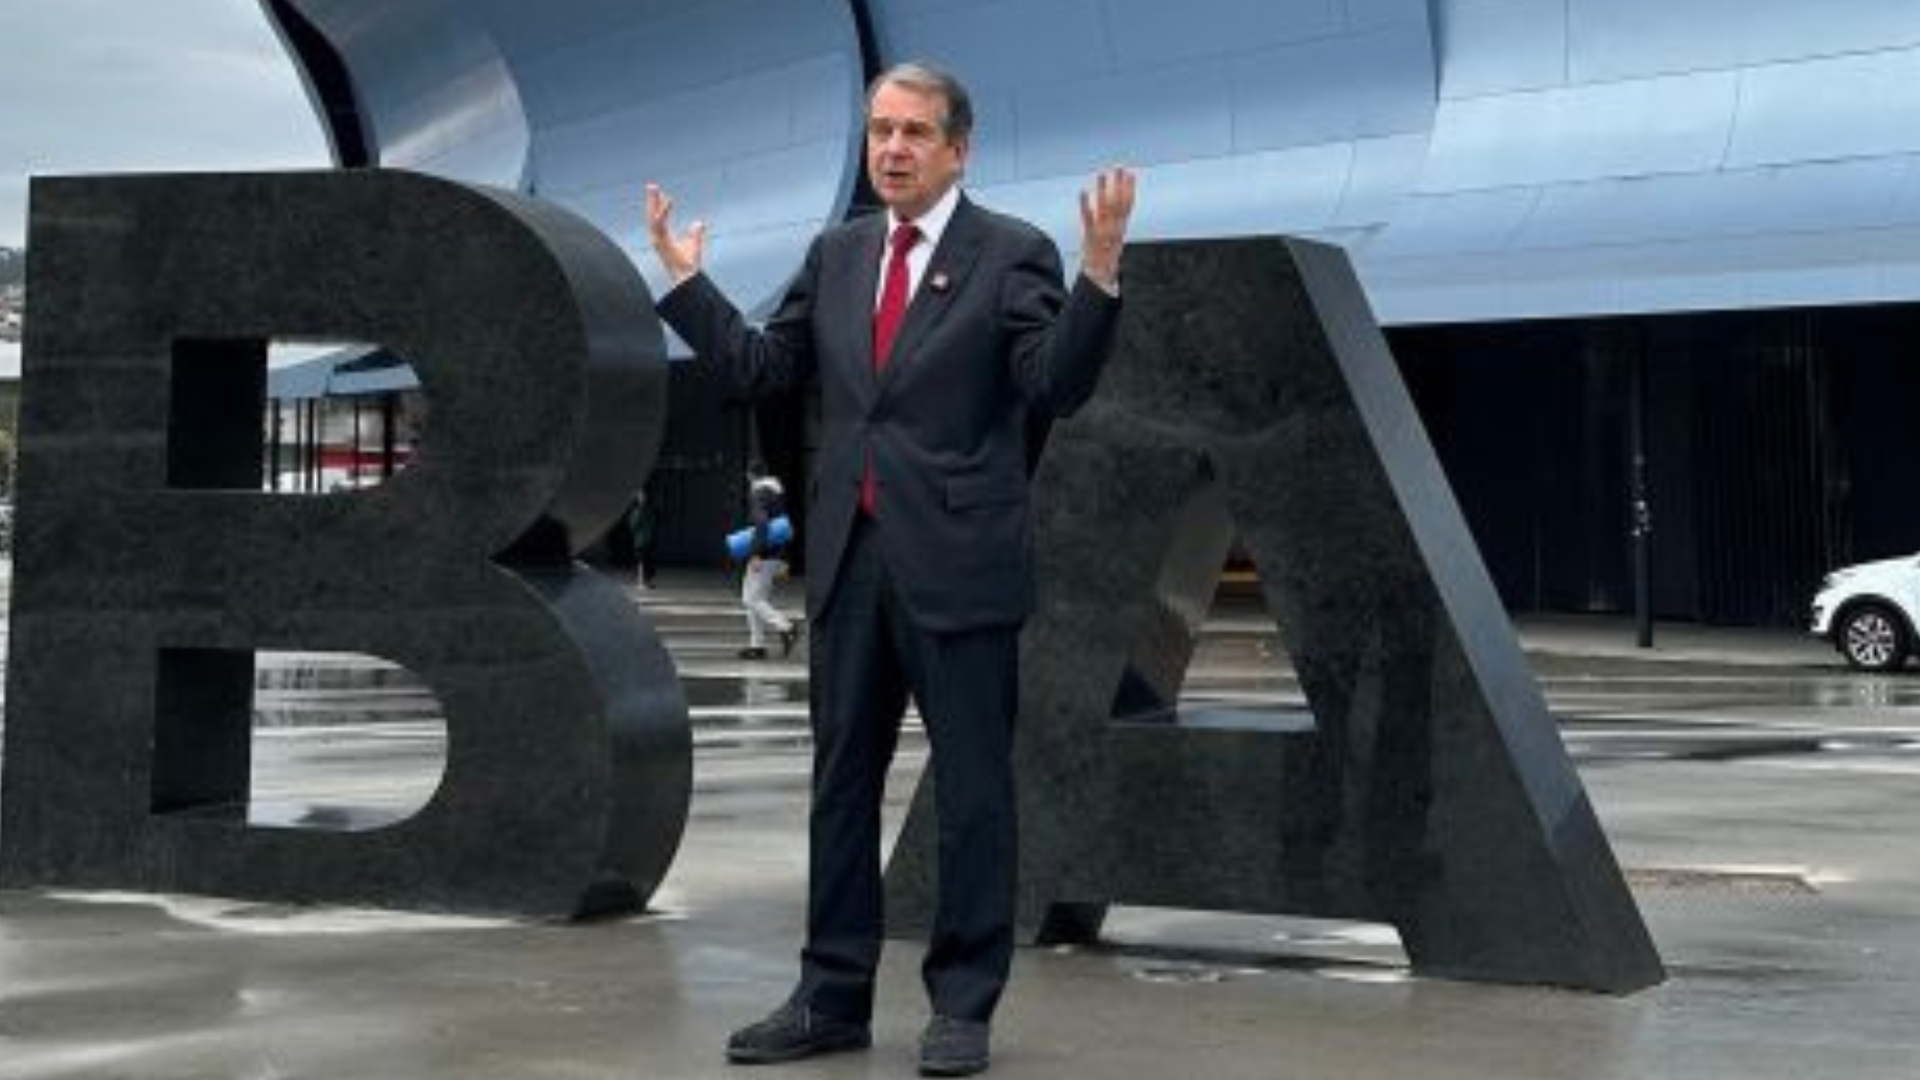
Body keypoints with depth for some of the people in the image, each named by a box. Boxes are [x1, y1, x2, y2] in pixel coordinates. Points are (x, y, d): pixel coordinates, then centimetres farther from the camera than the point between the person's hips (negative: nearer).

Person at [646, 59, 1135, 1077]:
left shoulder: (1012, 252, -5)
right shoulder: (837, 253, 11)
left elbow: (1057, 387, -16)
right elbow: (761, 365, 14)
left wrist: (1100, 273, -27)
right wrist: (684, 278, 12)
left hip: (957, 561, -5)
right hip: (849, 556, 5)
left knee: (971, 790, 2)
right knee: (842, 781, 11)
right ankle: (832, 996, 21)